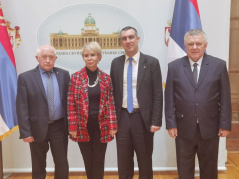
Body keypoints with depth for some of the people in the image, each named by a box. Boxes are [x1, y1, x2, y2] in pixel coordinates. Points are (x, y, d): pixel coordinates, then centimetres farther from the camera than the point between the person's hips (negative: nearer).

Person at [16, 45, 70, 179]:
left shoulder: (64, 75, 2)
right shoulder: (25, 77, -4)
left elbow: (69, 101, 4)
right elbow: (22, 107, -7)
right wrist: (25, 132, -11)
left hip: (59, 127, 2)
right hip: (38, 128, -1)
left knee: (62, 165, 12)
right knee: (38, 167, 15)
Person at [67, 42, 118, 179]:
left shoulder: (106, 78, 2)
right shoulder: (76, 77, -2)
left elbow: (110, 103, 2)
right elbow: (71, 104, -3)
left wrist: (112, 125, -3)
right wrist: (73, 127, -7)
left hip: (101, 125, 1)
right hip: (83, 126, 0)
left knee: (99, 160, 8)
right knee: (88, 160, 12)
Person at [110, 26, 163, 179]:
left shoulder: (152, 62, -4)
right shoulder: (116, 63, 6)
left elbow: (158, 95, -6)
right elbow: (112, 92, 8)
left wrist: (156, 121, -10)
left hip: (143, 118, -2)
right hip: (122, 117, 3)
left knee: (145, 160, 13)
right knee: (123, 161, 13)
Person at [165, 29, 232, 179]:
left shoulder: (219, 65, -1)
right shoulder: (174, 67, 0)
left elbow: (225, 98, 0)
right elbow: (169, 98, 0)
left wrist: (225, 124, -3)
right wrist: (171, 124, -4)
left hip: (210, 128, 0)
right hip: (184, 128, 0)